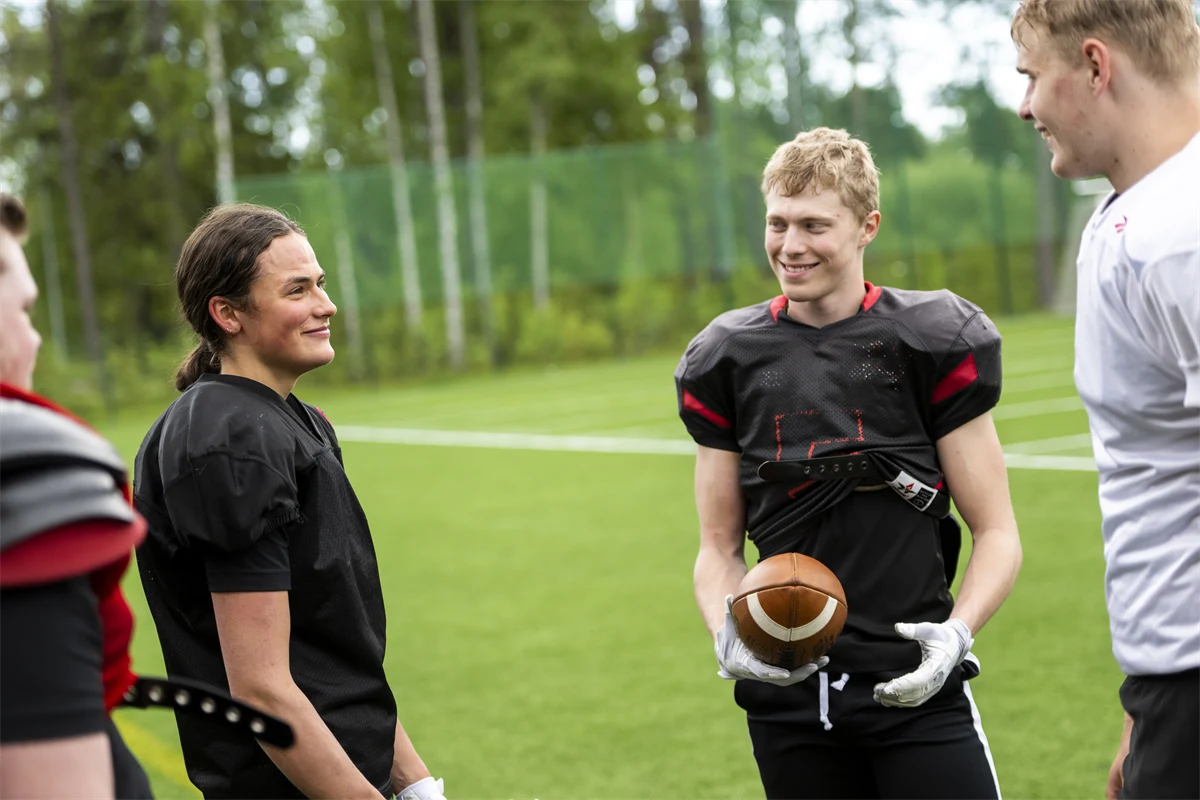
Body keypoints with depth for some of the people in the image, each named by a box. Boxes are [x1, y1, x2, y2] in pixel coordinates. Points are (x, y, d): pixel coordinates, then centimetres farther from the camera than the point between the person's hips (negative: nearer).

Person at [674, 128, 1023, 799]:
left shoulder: (929, 343, -1)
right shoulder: (729, 360, 8)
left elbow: (998, 533, 1)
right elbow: (720, 547, 12)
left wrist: (957, 631, -16)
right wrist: (726, 636, -7)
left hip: (914, 687, -2)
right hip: (787, 693, 3)